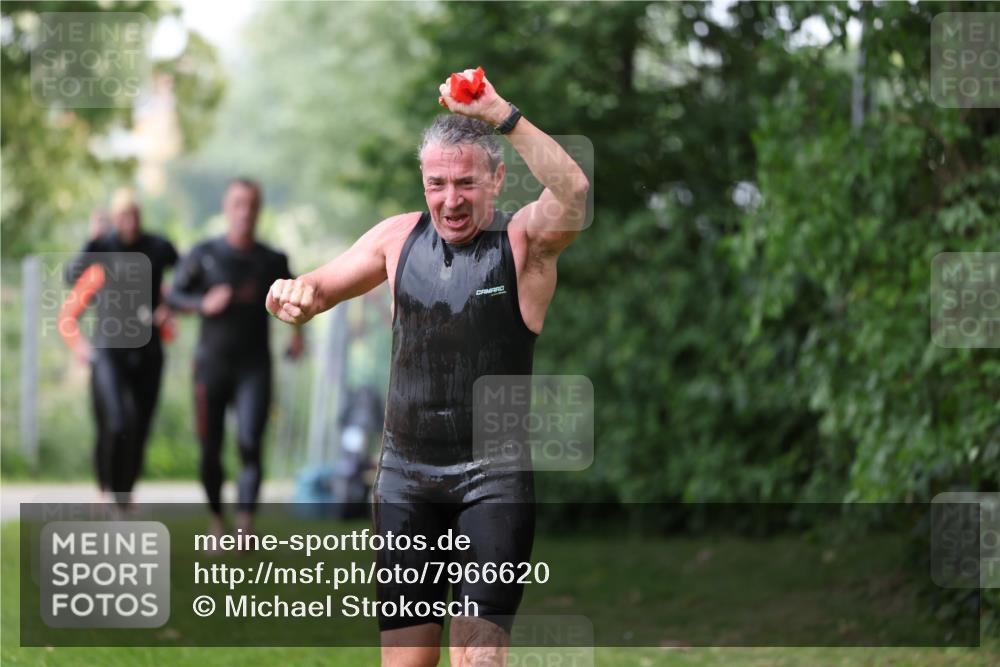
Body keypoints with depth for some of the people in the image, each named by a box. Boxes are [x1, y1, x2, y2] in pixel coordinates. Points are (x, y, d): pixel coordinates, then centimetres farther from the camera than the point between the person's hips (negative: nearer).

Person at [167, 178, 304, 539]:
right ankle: (217, 517, 24)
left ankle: (246, 524, -23)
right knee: (210, 447, 3)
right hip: (213, 361, 0)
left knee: (250, 442, -16)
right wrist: (203, 304, -15)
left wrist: (297, 331, 6)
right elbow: (174, 294, 3)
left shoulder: (272, 261, 6)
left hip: (254, 366, 0)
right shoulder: (204, 255, 0)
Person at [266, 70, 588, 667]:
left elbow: (574, 192, -26)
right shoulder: (400, 237, 7)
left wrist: (502, 116, -35)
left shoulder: (525, 240, -5)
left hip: (493, 476, -4)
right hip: (406, 470, 4)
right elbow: (322, 288, 15)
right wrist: (295, 292, -10)